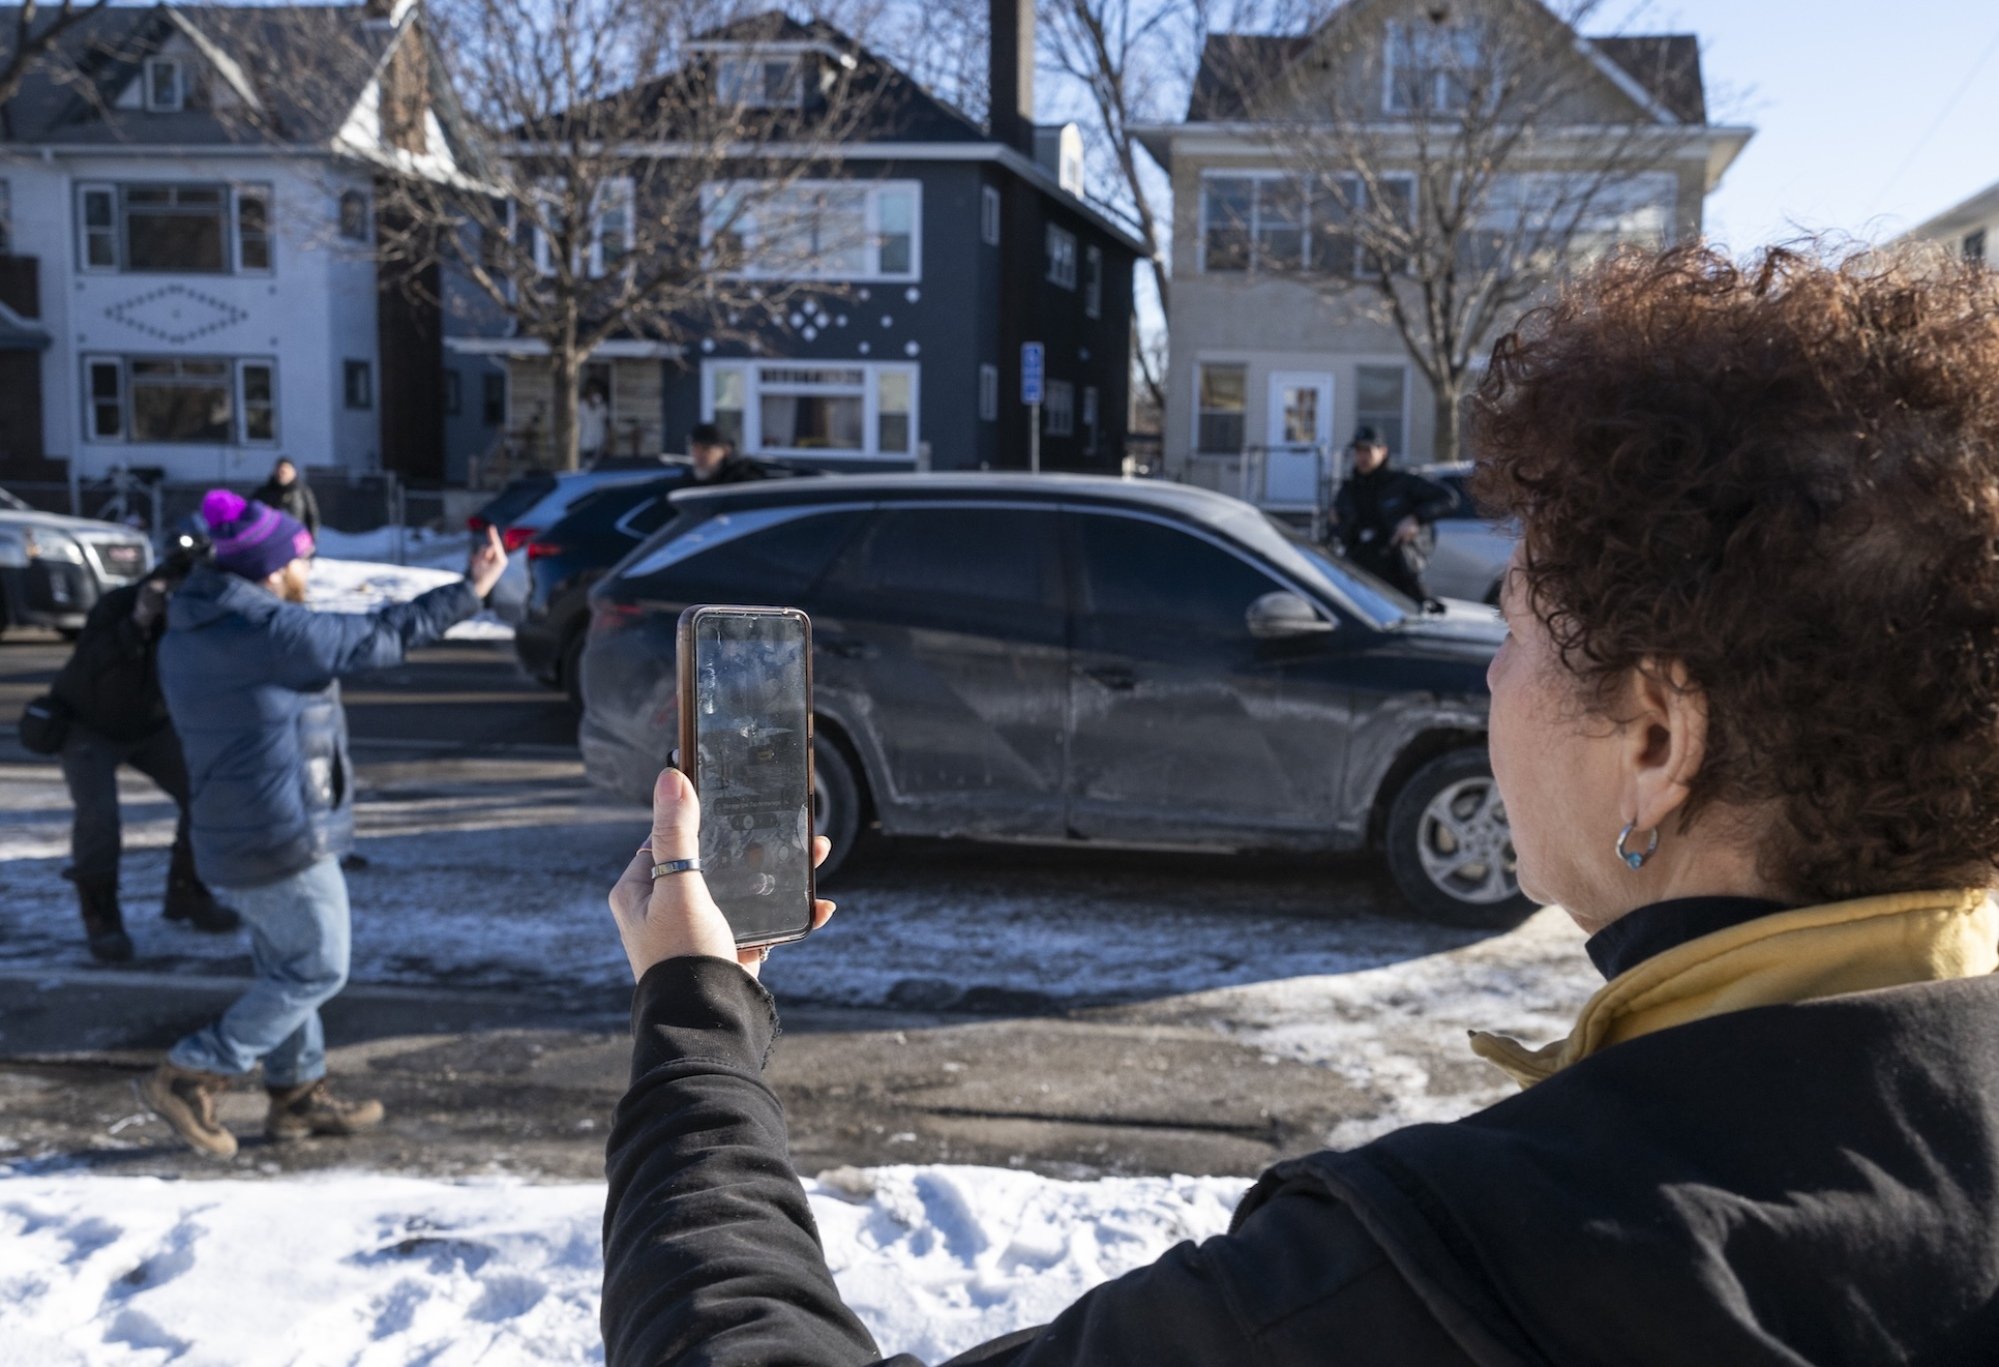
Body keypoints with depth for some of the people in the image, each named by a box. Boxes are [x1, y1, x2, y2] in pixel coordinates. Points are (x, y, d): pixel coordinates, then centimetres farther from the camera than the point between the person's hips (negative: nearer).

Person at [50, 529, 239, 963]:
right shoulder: (118, 605, -34)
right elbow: (85, 672, -46)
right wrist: (137, 623, -58)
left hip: (150, 726, 4)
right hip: (88, 725, -4)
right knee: (99, 814, -22)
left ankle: (186, 895, 11)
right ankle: (101, 919, -5)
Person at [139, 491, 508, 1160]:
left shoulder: (184, 637, 7)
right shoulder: (274, 632, -20)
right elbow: (381, 636, -13)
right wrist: (468, 591, -5)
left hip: (230, 832, 9)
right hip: (285, 838, -9)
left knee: (284, 966, 19)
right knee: (316, 969, 3)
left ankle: (298, 1094, 29)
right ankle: (189, 1076, 4)